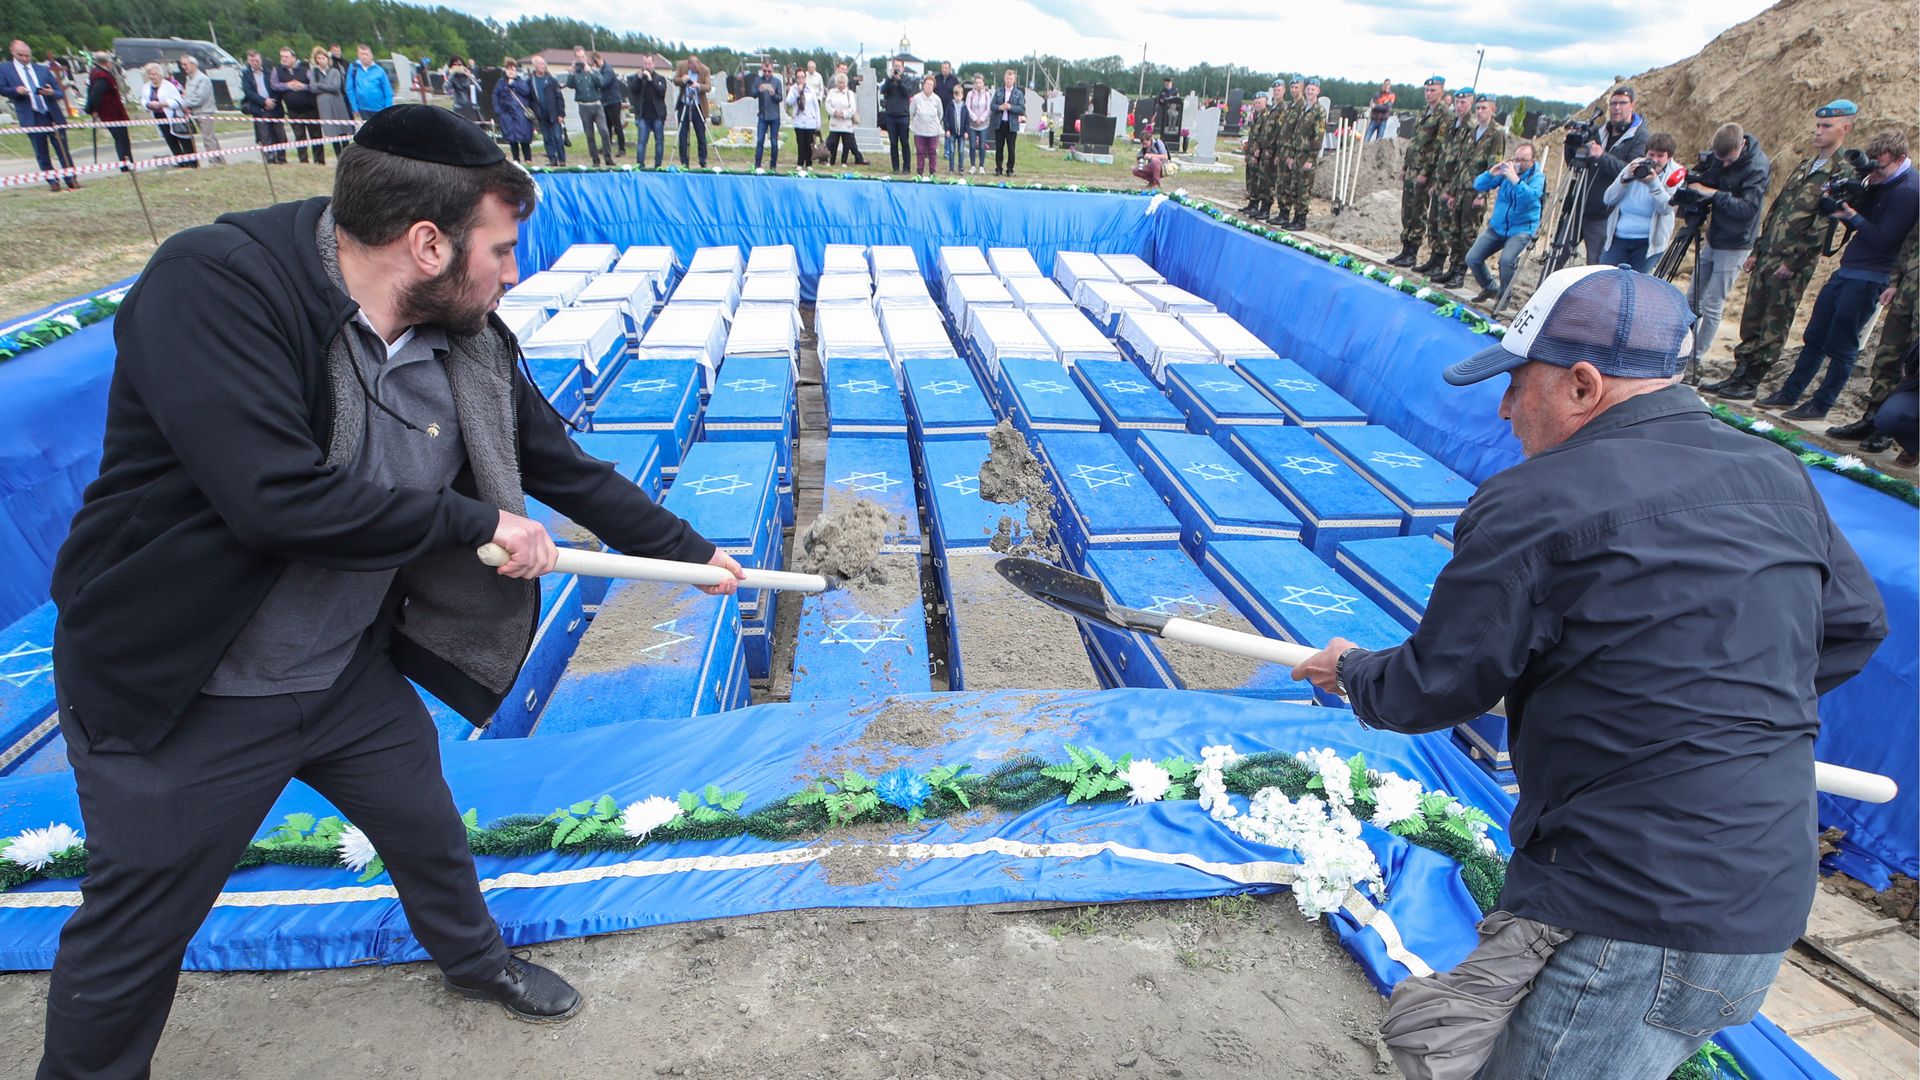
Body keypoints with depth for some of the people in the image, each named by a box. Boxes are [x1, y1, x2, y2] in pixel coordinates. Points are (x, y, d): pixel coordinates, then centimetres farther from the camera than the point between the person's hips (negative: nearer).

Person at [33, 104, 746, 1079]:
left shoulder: (471, 348, -8)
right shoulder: (216, 284, -27)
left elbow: (569, 471, 3)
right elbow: (276, 495, -36)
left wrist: (693, 554, 8)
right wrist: (475, 523, -25)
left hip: (350, 671, 6)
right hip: (182, 694, -5)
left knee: (429, 831, 23)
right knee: (132, 934, 13)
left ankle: (474, 959, 52)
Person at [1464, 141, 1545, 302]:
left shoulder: (1537, 176, -8)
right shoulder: (1506, 170, 3)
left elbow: (1531, 196, -28)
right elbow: (1478, 185, -2)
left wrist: (1515, 180, -39)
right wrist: (1491, 173, -21)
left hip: (1522, 229, -5)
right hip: (1497, 226, 5)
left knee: (1507, 259, -31)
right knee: (1472, 258, -6)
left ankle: (1504, 295, -6)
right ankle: (1488, 289, 20)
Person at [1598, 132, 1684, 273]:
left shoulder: (1675, 173, -1)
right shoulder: (1635, 165, 5)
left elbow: (1666, 208, -14)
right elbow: (1608, 199, -1)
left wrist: (1654, 183, -23)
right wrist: (1626, 178, -15)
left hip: (1649, 241, -3)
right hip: (1618, 237, 3)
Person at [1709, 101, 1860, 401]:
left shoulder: (1843, 174, -9)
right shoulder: (1804, 167, 17)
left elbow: (1823, 226, -15)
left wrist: (1794, 262, -18)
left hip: (1793, 265, -8)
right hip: (1766, 257, 8)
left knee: (1774, 328, -1)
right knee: (1751, 320, 10)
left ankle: (1751, 383, 3)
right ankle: (1738, 375, 16)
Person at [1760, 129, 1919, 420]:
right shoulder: (1880, 183, 12)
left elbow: (1882, 239, -18)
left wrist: (1852, 215, -21)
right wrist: (1844, 201, -5)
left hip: (1868, 280, -9)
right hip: (1846, 271, 9)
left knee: (1841, 346, -2)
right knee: (1814, 338, 12)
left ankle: (1819, 405, 6)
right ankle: (1789, 393, 19)